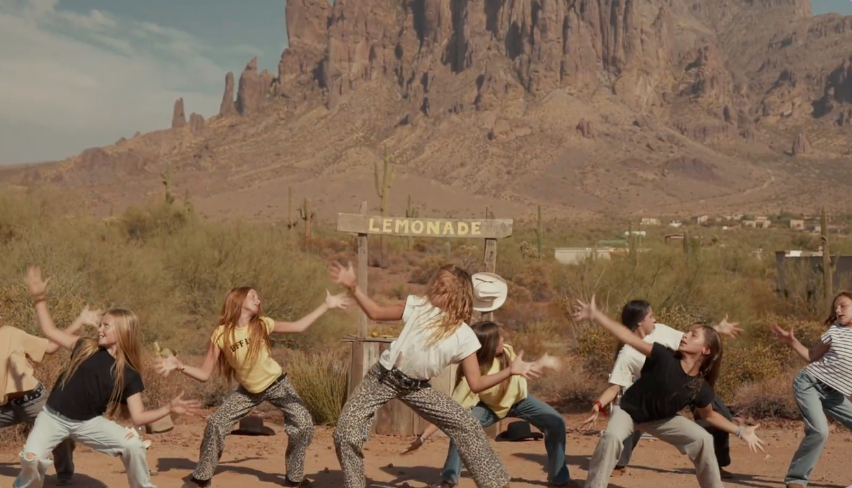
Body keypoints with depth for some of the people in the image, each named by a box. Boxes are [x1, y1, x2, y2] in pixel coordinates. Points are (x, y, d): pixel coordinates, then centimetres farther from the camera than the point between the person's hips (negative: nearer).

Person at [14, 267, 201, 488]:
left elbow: (138, 417, -8)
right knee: (31, 458, -24)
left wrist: (169, 409, -21)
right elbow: (50, 331, 4)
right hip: (54, 418, 0)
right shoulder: (86, 348, -4)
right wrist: (39, 299, -4)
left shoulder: (129, 375, -7)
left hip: (90, 422, 0)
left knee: (134, 445, -17)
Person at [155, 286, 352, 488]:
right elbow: (204, 374, -19)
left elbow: (298, 327, -13)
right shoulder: (221, 335, -20)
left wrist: (327, 305, -17)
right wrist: (179, 365, -35)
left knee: (304, 424, -11)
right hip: (248, 390, -1)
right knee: (215, 425, -12)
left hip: (276, 384, 1)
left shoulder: (262, 324, -16)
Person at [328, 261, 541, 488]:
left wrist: (510, 370, -21)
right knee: (346, 433, -17)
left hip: (417, 388, 1)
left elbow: (476, 384, -8)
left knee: (467, 426, -6)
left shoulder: (464, 336, -8)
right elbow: (376, 313, 3)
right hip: (383, 377, -1)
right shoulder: (418, 305, -6)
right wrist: (353, 286, -7)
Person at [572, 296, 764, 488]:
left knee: (703, 440, -6)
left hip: (660, 419, 4)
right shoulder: (664, 358, -29)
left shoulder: (701, 388, -16)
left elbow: (709, 415, 4)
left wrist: (740, 432, 0)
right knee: (612, 437, -34)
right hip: (629, 411, -4)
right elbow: (627, 337, -36)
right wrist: (595, 314, -43)